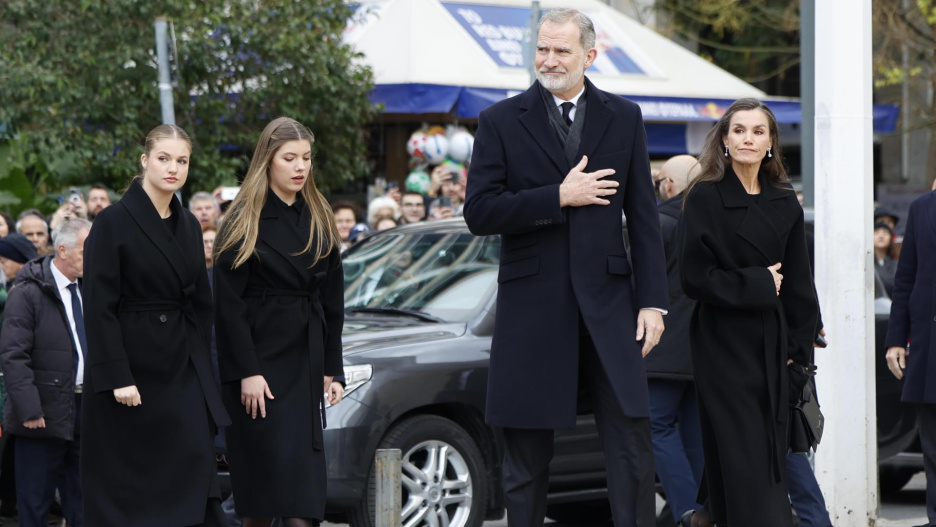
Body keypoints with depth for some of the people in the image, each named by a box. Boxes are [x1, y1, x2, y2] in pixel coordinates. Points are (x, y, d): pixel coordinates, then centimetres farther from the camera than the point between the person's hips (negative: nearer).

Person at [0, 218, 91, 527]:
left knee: (82, 502, 10)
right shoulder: (29, 293, -9)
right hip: (46, 413, -6)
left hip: (87, 410, 6)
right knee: (35, 501, 2)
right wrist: (29, 409, -20)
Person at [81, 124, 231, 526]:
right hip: (132, 364, -5)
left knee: (195, 475, -3)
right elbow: (99, 307, -12)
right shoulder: (113, 222, -8)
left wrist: (201, 368, 9)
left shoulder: (188, 226, 11)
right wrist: (116, 377, -18)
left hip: (182, 368, 6)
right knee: (127, 489, 0)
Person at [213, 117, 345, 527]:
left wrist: (331, 369, 9)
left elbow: (332, 302, 14)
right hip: (261, 360, -5)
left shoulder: (320, 221, 12)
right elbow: (228, 302, -9)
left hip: (307, 363, 5)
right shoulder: (245, 221, -4)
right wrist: (246, 372, -16)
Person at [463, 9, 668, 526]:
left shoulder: (624, 118, 10)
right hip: (531, 305, -1)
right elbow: (479, 213, -6)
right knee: (526, 455, 5)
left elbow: (643, 217, 8)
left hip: (606, 303, 1)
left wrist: (652, 301, 0)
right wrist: (558, 197, -13)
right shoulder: (501, 121, 3)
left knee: (632, 441, -4)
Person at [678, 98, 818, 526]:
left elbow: (798, 284, 11)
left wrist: (798, 350, 3)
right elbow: (695, 278, -9)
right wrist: (757, 284, -9)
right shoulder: (705, 199, -3)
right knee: (742, 463, -9)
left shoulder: (785, 204, 10)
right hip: (724, 344, -4)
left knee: (771, 456, 4)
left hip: (771, 346, 4)